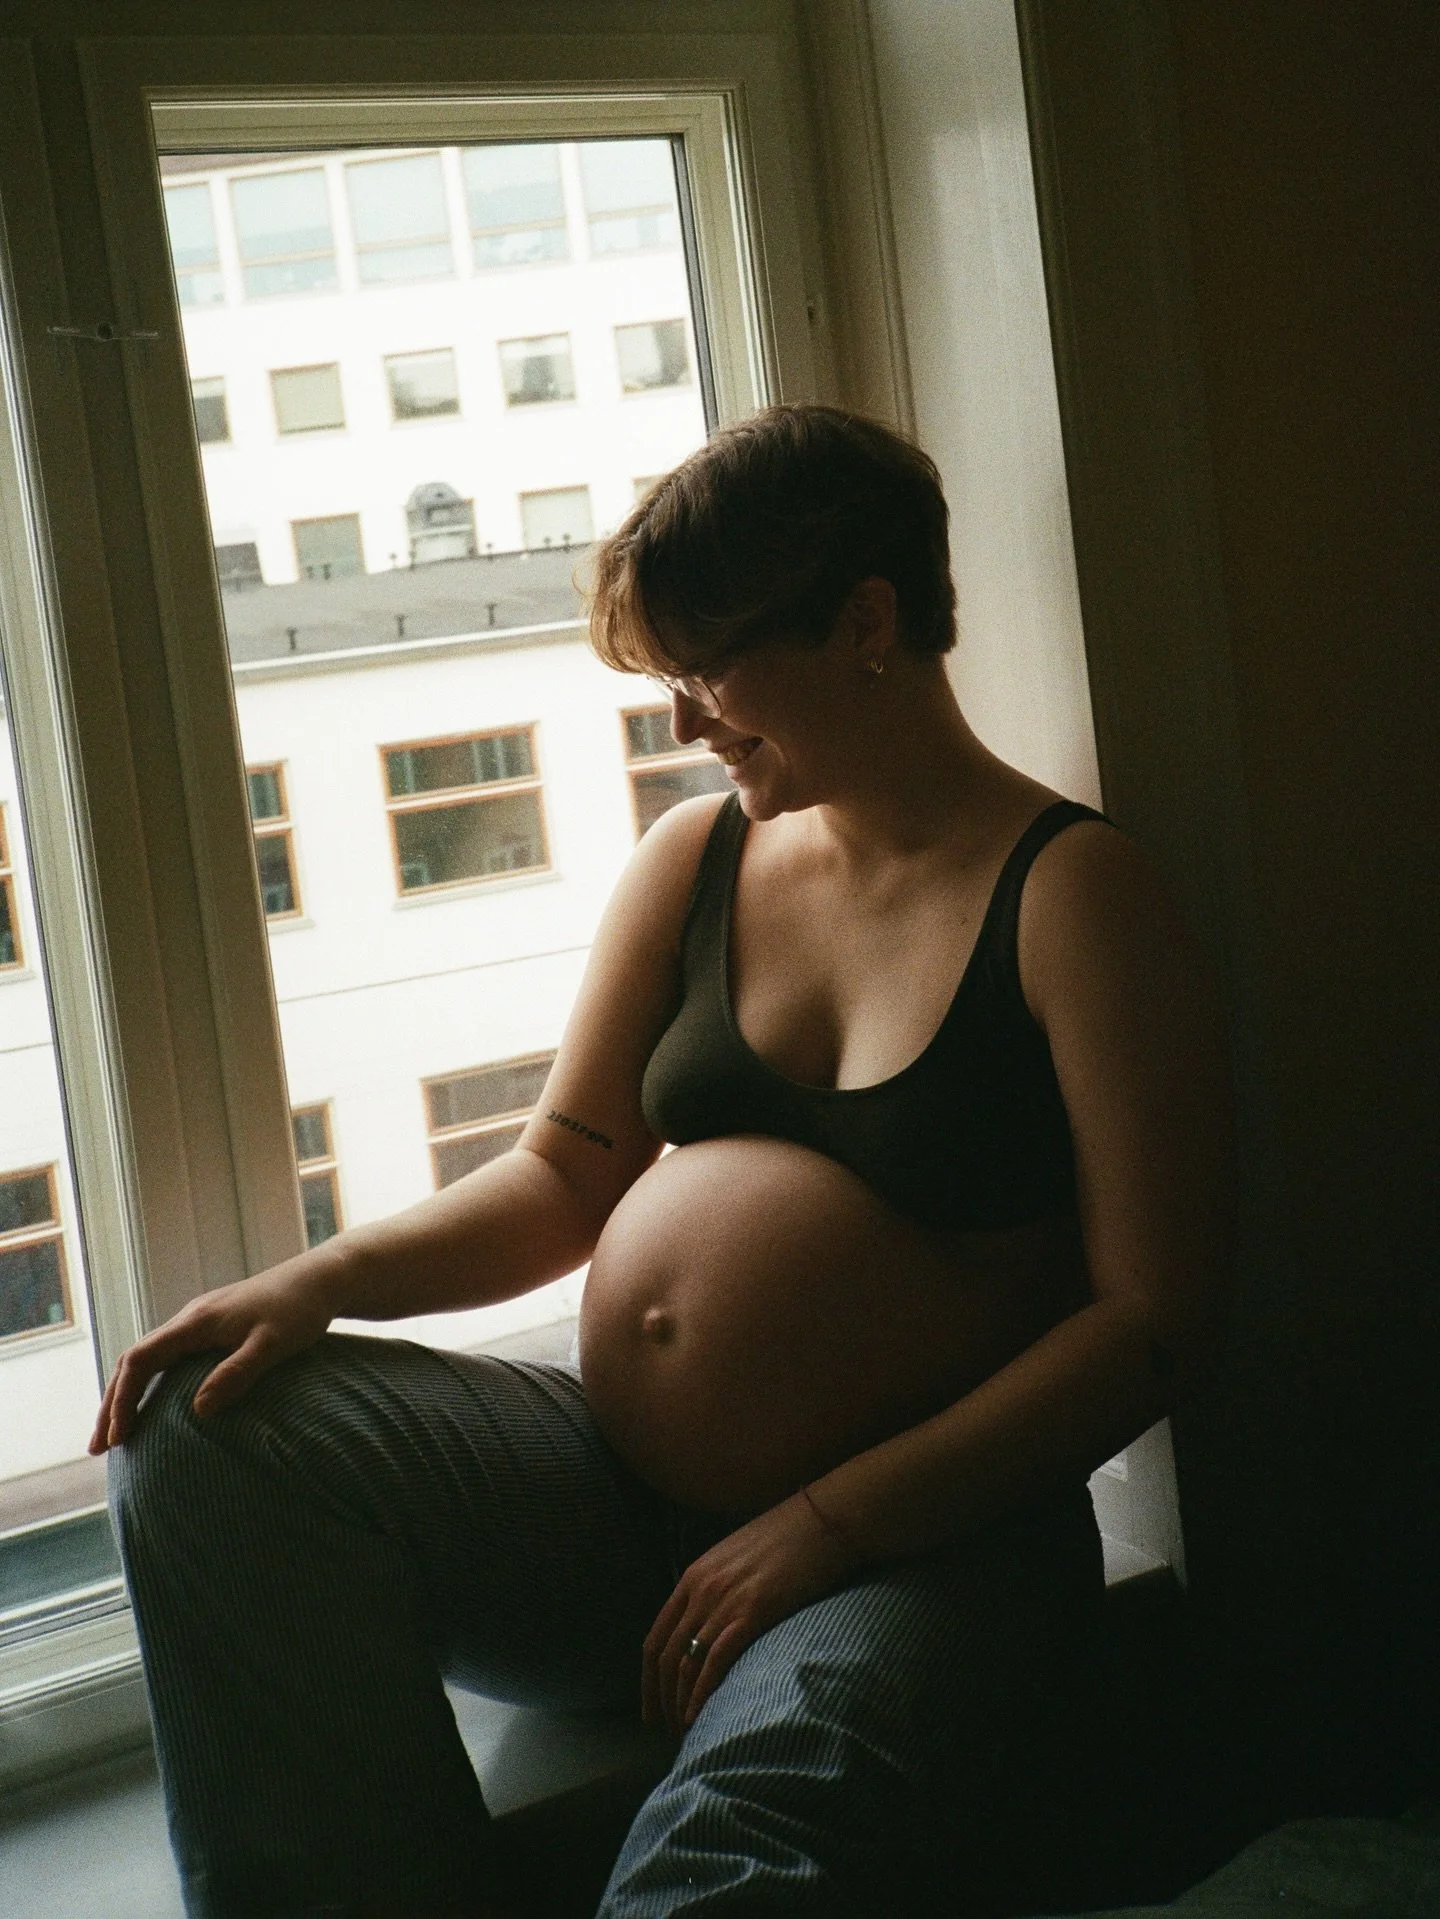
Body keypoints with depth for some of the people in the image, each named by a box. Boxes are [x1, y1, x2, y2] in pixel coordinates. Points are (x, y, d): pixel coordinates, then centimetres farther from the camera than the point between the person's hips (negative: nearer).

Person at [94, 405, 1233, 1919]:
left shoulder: (1071, 895, -6)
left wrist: (825, 1525, -17)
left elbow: (1151, 1320, -11)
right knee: (207, 1429, -16)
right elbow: (568, 1179, 12)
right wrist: (319, 1282, -7)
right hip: (615, 1494, 6)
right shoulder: (692, 860, 12)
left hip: (921, 1548, -6)